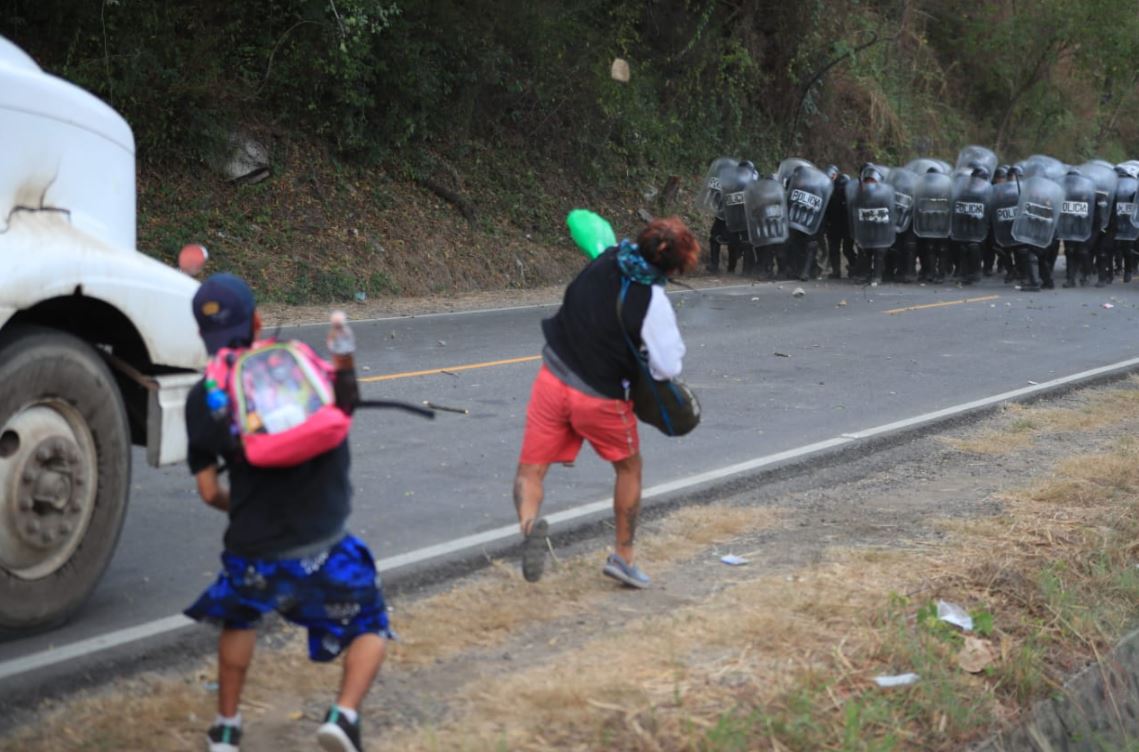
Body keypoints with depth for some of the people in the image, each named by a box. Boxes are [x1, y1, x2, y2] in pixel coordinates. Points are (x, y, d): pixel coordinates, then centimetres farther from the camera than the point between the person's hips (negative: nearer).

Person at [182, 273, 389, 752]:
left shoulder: (202, 400, -1)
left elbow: (209, 491, 5)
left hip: (252, 552, 2)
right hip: (321, 547, -2)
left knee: (239, 619, 35)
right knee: (369, 630, 18)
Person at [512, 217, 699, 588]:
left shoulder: (605, 261, -3)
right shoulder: (653, 301, -17)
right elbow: (668, 367, -16)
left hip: (553, 380, 3)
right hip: (600, 399, -3)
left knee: (530, 470, 6)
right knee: (629, 468, 22)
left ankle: (529, 523, -26)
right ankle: (623, 557, 28)